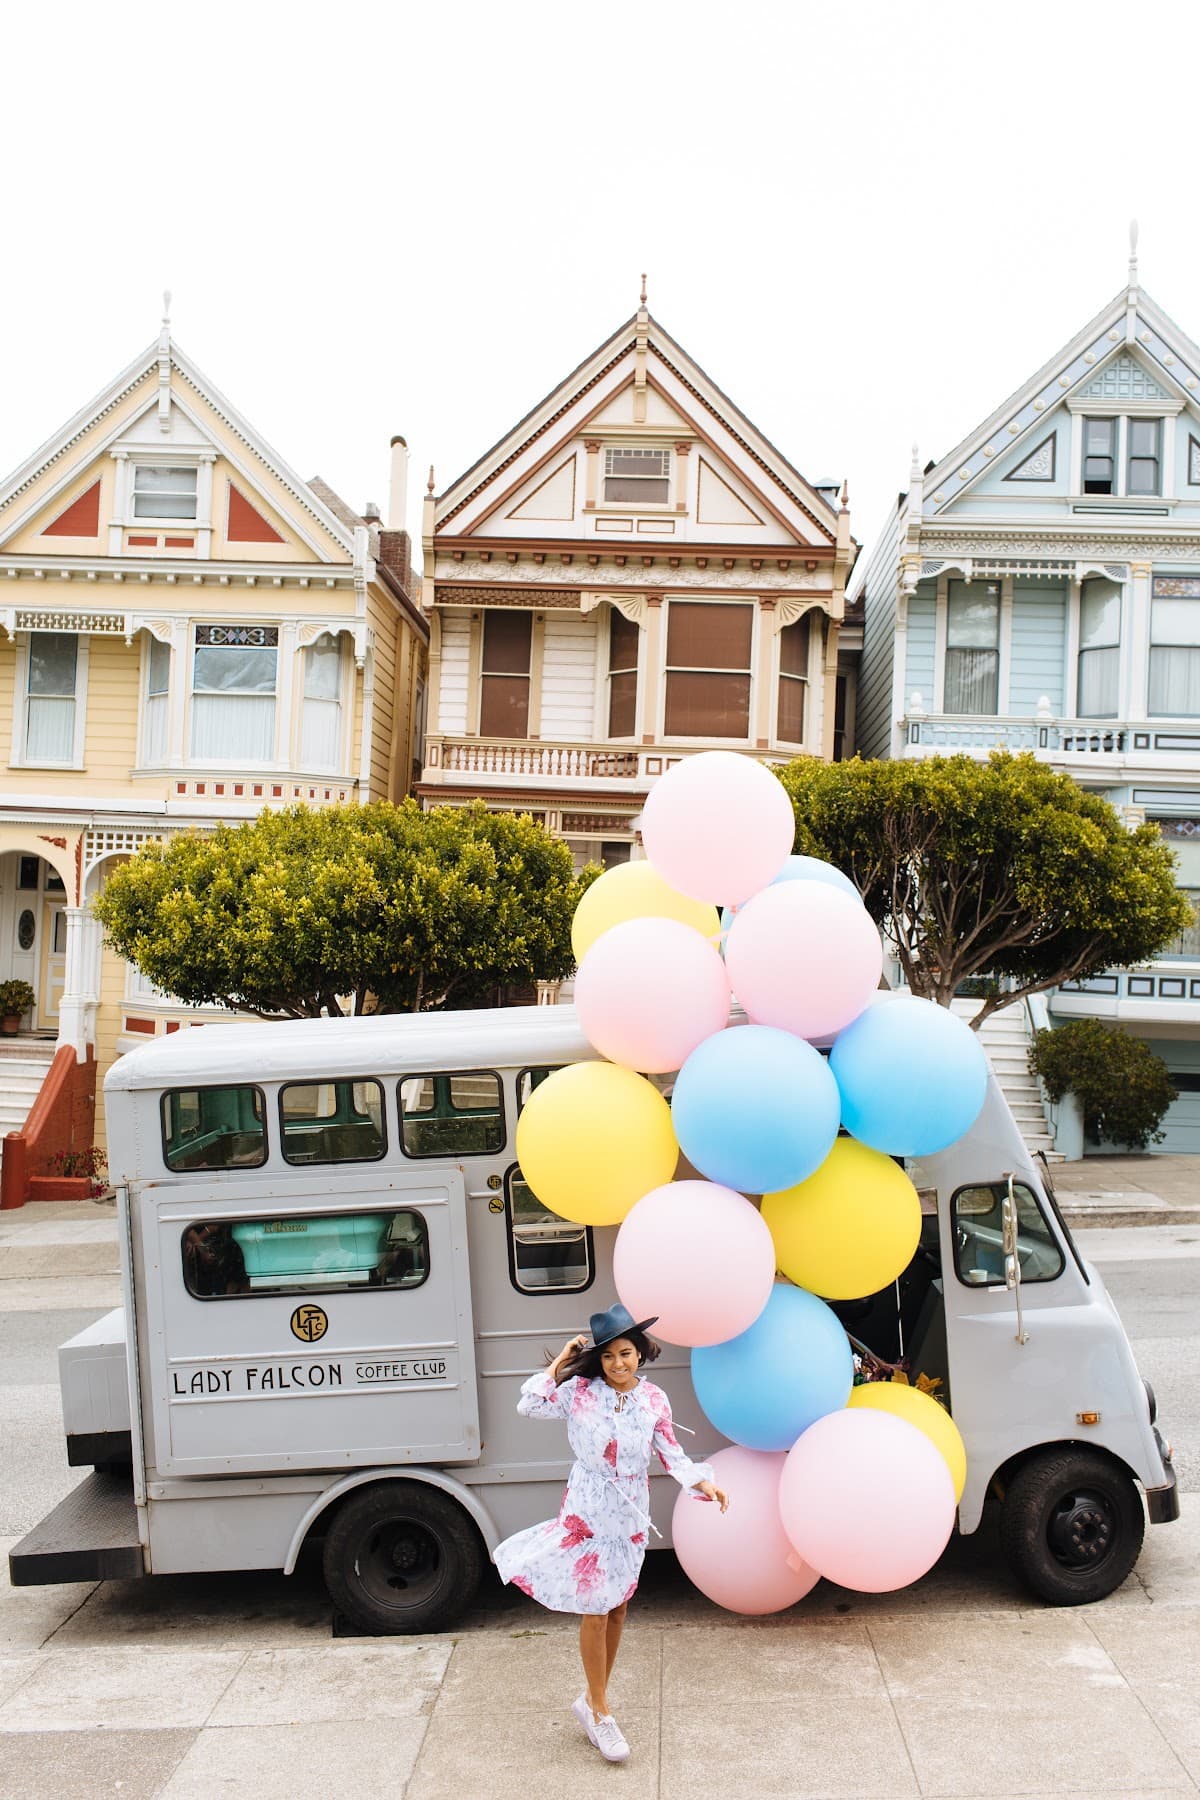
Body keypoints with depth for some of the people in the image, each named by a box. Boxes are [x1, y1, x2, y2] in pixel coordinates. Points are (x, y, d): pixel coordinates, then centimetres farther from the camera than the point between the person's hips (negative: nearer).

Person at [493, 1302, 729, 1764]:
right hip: (587, 1510, -3)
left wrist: (702, 1483, -16)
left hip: (630, 1514, 4)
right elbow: (529, 1407, -20)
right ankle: (599, 1712, 12)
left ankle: (593, 1699, 31)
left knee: (617, 1608, 14)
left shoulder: (653, 1399, -3)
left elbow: (671, 1455, 0)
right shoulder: (580, 1392, -10)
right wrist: (560, 1361, -17)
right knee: (595, 1613, -2)